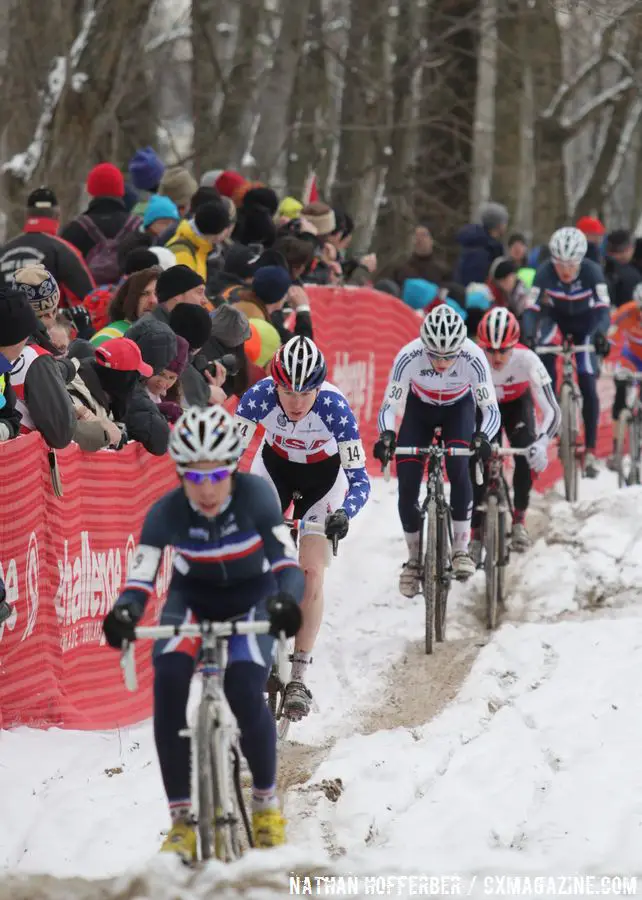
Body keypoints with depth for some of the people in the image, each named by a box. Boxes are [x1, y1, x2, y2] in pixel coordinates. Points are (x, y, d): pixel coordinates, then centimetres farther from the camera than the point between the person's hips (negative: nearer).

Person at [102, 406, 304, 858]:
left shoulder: (255, 495, -28)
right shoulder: (167, 511, -25)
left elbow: (288, 560, -35)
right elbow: (141, 576, -31)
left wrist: (288, 600, -56)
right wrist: (124, 612, -54)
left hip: (251, 595, -1)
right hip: (194, 595, 2)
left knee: (245, 693, -24)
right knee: (168, 680, -25)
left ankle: (267, 800, 6)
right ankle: (181, 818, -15)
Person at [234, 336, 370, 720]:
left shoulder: (335, 407, -34)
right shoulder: (259, 396, -31)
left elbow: (359, 478, -31)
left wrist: (343, 513, -50)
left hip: (323, 476, -2)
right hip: (274, 466, 2)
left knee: (311, 572, -13)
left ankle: (300, 677, -6)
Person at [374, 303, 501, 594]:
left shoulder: (473, 358, -36)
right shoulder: (409, 357, -36)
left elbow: (491, 410, -34)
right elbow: (389, 406, -31)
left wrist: (483, 437, -55)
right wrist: (386, 436, -51)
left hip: (458, 409, -1)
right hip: (419, 409, 1)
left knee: (458, 469, -25)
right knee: (407, 483, -10)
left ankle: (461, 548, -12)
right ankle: (414, 558, 8)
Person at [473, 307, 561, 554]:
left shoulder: (527, 360, -37)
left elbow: (551, 411, -37)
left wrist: (541, 444, -54)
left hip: (517, 404, 0)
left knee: (527, 456, -22)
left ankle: (519, 519, -2)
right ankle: (476, 533, -3)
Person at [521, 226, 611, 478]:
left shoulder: (592, 272, -31)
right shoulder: (545, 272, -28)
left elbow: (603, 309, -37)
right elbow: (531, 308, -31)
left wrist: (600, 334, -56)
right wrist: (528, 335, -49)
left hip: (584, 322, -1)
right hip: (556, 317, 1)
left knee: (588, 386, -10)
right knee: (544, 354, -31)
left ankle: (590, 451, -4)